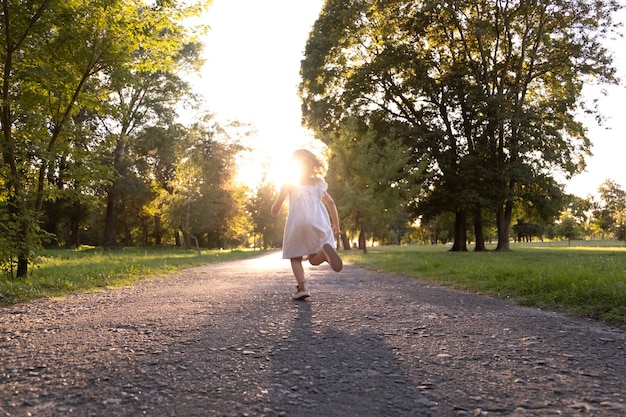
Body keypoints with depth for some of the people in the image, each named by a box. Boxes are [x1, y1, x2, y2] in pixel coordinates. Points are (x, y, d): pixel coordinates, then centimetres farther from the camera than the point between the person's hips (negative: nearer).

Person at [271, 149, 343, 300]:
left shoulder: (290, 182, 14)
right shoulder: (317, 183, 24)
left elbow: (275, 209, 11)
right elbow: (331, 203, 16)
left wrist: (275, 211, 33)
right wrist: (336, 225, 18)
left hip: (297, 221, -3)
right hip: (319, 221, 3)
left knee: (295, 257, 10)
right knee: (314, 259, 8)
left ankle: (302, 286, -12)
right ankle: (325, 251, -27)